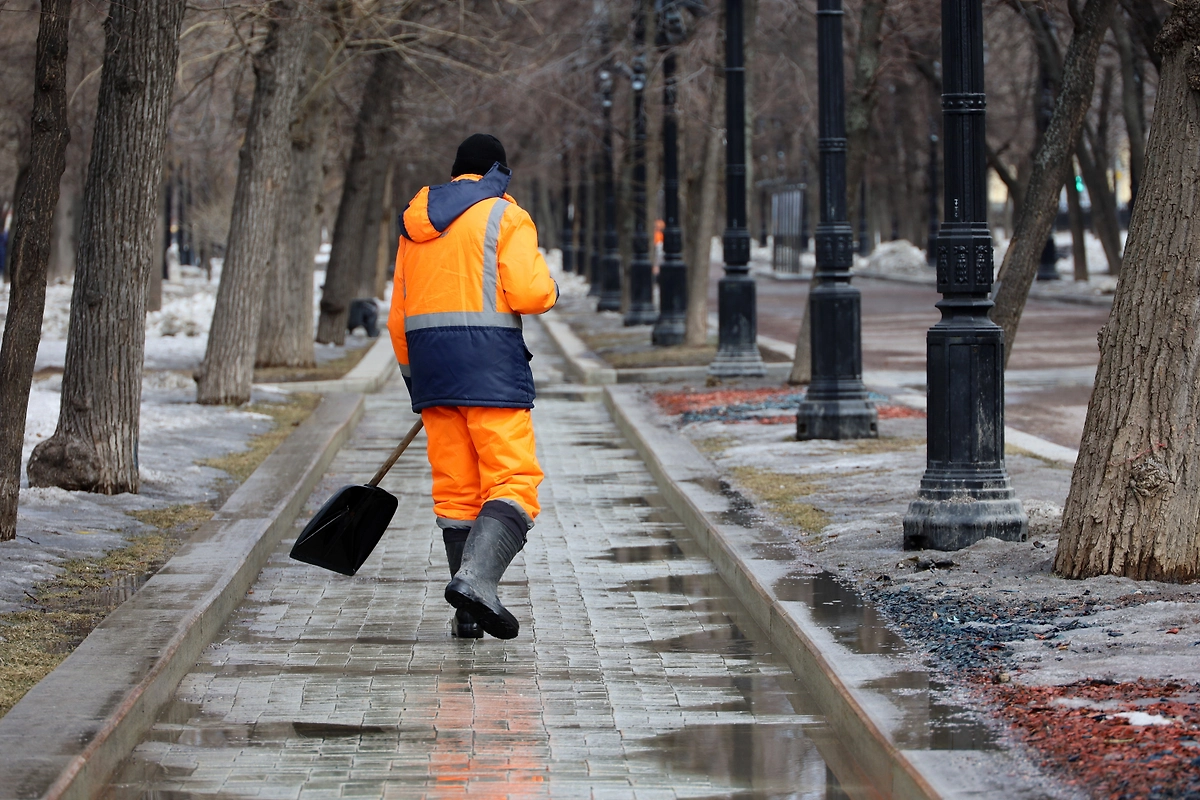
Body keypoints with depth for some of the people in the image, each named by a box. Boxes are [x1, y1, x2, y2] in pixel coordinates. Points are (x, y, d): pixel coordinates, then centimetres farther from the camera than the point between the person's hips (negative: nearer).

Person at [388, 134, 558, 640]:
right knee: (513, 481, -6)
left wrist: (411, 372, 28)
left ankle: (468, 614, 6)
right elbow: (527, 292, -13)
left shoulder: (415, 223, 18)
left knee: (454, 488, 8)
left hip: (429, 359, 6)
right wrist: (549, 289, 9)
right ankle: (476, 578, -27)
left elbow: (399, 316, 19)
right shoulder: (504, 216, -1)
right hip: (490, 362, -6)